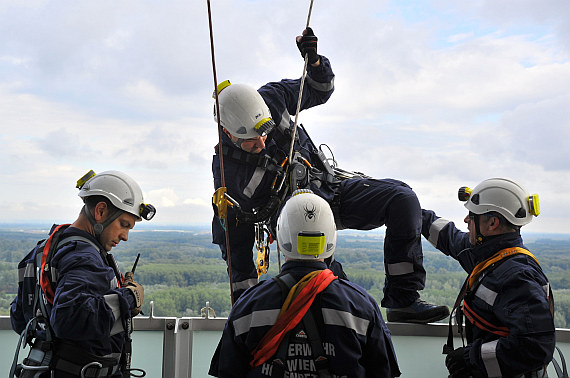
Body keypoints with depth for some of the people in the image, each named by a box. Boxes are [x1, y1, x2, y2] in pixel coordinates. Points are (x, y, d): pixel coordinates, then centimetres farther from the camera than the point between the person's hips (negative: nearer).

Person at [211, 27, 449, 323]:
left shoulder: (270, 98, -10)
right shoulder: (226, 170, -16)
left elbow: (319, 91, 10)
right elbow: (233, 238, -6)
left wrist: (314, 61, -13)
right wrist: (243, 298, -4)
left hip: (331, 188, 4)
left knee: (403, 199, -19)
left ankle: (402, 300, -16)